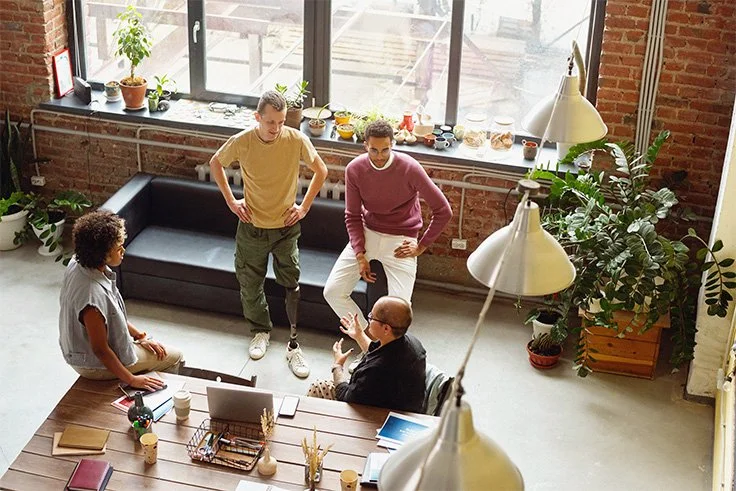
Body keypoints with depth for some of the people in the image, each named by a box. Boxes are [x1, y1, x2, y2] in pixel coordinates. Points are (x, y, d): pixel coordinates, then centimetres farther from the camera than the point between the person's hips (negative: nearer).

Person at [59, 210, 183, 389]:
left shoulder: (79, 263, -11)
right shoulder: (93, 294, -39)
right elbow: (100, 350, -29)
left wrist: (139, 336, 7)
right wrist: (131, 380, -19)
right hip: (96, 365, -8)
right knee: (174, 357, 8)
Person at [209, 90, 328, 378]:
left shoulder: (297, 141, -17)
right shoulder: (242, 142, -16)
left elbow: (321, 170, 0)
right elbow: (215, 164, 4)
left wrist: (304, 207, -3)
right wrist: (230, 201, 0)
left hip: (286, 227, -1)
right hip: (252, 227, 1)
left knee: (292, 285, -1)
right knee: (250, 284, 13)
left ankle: (294, 345, 12)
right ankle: (261, 332, 38)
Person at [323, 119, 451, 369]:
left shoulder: (409, 168, -19)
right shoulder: (355, 169, -10)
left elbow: (443, 211, -11)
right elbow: (353, 215, 1)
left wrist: (421, 247, -7)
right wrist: (360, 255, -9)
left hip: (400, 240, -3)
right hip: (367, 234, 4)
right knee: (332, 291, -8)